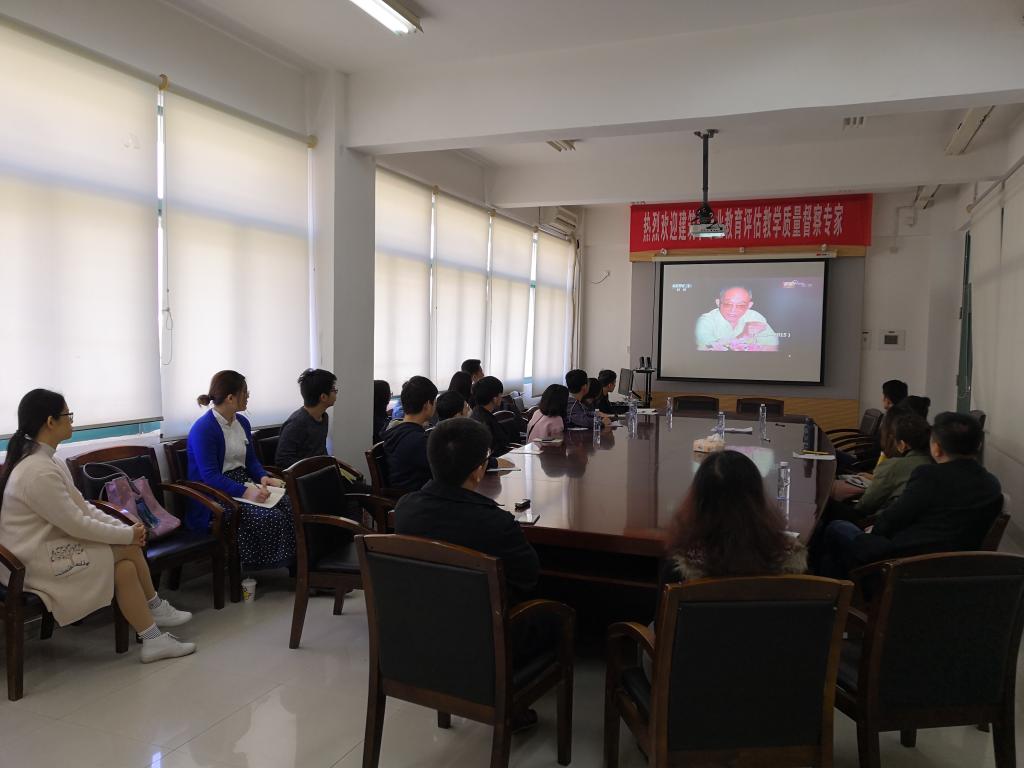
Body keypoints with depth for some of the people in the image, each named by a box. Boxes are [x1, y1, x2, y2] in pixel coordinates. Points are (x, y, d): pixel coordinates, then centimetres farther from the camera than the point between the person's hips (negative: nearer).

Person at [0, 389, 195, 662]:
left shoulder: (47, 460, 6)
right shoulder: (39, 472, -26)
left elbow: (82, 507, 8)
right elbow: (77, 525, -22)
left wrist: (124, 527, -3)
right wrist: (128, 534, -11)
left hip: (48, 546, 9)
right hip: (34, 563, -9)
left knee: (125, 566, -7)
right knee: (128, 549, -10)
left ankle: (153, 639, -1)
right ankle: (155, 608, 9)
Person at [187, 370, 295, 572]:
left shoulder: (242, 422, 12)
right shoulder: (203, 429, -14)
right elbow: (210, 476, -20)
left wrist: (264, 477, -3)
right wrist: (245, 492, -31)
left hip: (243, 485, 8)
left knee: (290, 505, -17)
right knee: (271, 518, -28)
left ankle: (296, 563, -7)